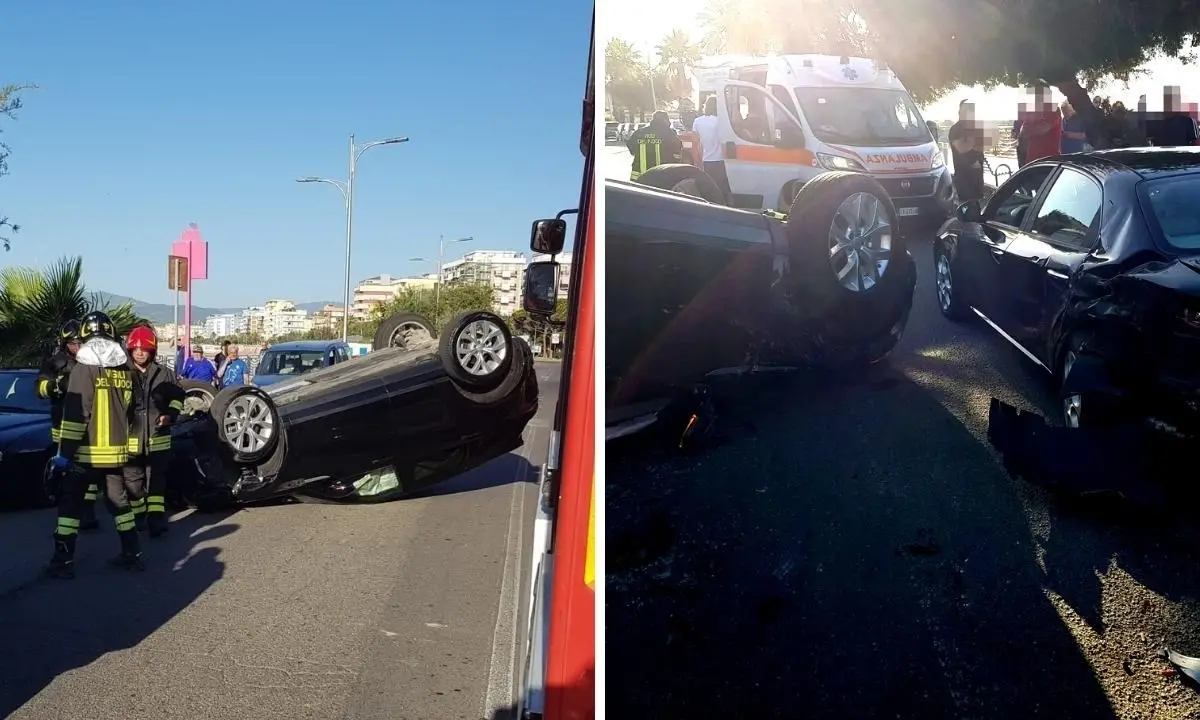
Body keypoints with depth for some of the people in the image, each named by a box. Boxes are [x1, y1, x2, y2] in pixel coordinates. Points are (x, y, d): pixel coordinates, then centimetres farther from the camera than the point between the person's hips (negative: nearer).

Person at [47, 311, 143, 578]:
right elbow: (131, 410, 17)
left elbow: (75, 415, -16)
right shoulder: (125, 370, 7)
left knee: (70, 502, 2)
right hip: (116, 449, 5)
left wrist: (65, 452, -13)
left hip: (87, 451, -5)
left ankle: (63, 561, -1)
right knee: (119, 500, 15)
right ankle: (132, 554, 19)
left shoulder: (84, 369, -12)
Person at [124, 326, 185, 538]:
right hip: (131, 438, 0)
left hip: (157, 438, 0)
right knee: (133, 480, 10)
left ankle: (156, 519, -4)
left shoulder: (164, 374, 4)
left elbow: (177, 397, 14)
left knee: (157, 480, -2)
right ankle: (139, 517, 25)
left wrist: (170, 415, -1)